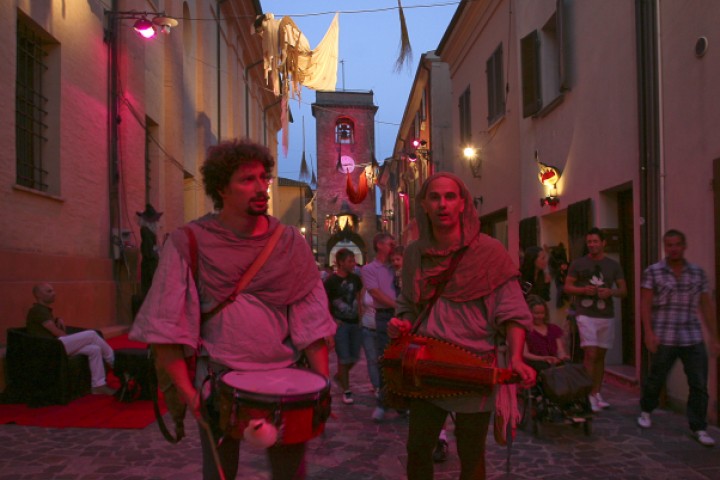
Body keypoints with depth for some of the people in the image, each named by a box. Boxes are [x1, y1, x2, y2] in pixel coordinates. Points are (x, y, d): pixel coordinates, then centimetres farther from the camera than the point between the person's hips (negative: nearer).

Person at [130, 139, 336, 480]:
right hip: (217, 379, -1)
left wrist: (323, 384, -7)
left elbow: (310, 318, -1)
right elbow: (166, 323, -8)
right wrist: (186, 389, -14)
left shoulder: (290, 243, 0)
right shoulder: (189, 243, -7)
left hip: (282, 377, 2)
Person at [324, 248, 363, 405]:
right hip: (340, 323, -5)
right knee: (344, 358, -3)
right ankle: (346, 391, 9)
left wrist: (360, 316, 8)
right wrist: (332, 320, -14)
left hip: (355, 322, 6)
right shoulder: (331, 281, -9)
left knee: (355, 357, 11)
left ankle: (339, 376, 37)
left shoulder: (355, 279, 6)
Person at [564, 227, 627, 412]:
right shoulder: (578, 264, 2)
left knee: (600, 355, 10)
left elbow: (623, 290, 10)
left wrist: (611, 292, -11)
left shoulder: (613, 265, 8)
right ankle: (590, 396, -7)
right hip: (586, 315, -3)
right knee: (590, 354, -12)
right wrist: (584, 290, -15)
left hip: (606, 315, 3)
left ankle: (597, 393, 20)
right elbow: (567, 287, 3)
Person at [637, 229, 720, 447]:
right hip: (664, 339, -2)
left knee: (699, 385, -1)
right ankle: (646, 411, 34)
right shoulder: (653, 272, -1)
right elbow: (645, 304, -3)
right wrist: (649, 332, -12)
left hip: (693, 339, 2)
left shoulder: (698, 272, 8)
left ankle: (698, 428, 11)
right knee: (655, 379, 10)